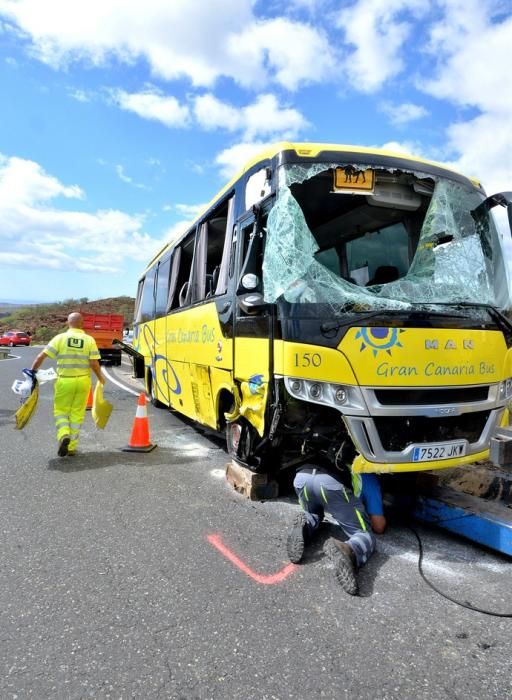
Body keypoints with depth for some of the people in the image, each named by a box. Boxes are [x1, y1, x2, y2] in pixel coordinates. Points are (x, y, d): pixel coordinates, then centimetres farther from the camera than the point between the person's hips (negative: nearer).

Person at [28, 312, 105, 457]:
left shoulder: (60, 338, -3)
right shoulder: (89, 340, -3)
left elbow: (42, 356, -7)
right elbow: (94, 363, -8)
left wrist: (32, 371, 4)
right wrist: (101, 378, 7)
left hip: (64, 381, -1)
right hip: (82, 381, 1)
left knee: (61, 411, 15)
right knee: (77, 414, 11)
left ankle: (64, 435, -10)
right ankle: (72, 447, 15)